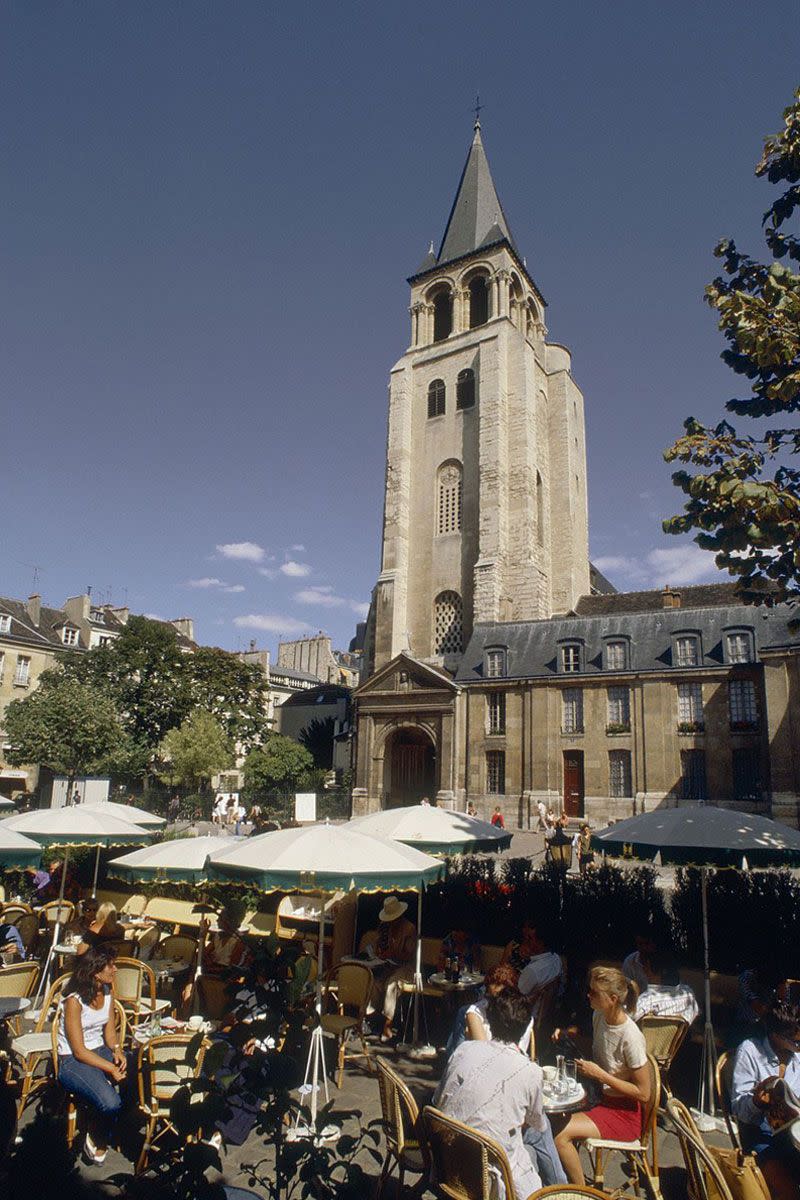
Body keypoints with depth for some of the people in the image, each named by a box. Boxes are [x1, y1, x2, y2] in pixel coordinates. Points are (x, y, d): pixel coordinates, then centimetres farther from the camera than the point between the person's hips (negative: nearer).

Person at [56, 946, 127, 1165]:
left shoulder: (107, 991, 3)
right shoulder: (74, 1000, -19)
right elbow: (79, 1051, -18)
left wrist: (117, 1051, -11)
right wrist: (111, 1068, -24)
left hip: (101, 1051, 7)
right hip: (72, 1061, -7)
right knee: (110, 1103, -30)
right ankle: (95, 1142, 4)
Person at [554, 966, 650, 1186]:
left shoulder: (630, 1037, -28)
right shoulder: (599, 1016, -5)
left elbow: (643, 1094, -19)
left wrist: (599, 1074, -23)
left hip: (624, 1113, -7)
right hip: (602, 1097, 8)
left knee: (559, 1133, -21)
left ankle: (581, 1191, 3)